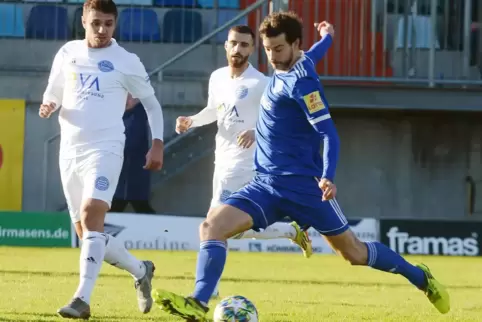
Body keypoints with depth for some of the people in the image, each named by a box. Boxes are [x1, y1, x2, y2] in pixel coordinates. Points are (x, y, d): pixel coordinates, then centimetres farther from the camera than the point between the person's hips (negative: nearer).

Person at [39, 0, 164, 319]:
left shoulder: (127, 62, -1)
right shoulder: (67, 54, 9)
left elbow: (151, 102, 9)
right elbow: (53, 93, 20)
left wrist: (157, 143, 0)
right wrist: (49, 106, -4)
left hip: (105, 149, -5)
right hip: (70, 150, 5)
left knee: (91, 217, -26)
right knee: (88, 233, 9)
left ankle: (82, 299, -31)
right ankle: (141, 270, 31)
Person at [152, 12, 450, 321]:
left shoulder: (300, 81, -15)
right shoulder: (285, 69, 7)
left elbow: (329, 133, -21)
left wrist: (328, 177, -37)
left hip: (303, 186, -7)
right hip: (266, 184, 7)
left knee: (354, 252, 4)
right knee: (212, 226, -15)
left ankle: (420, 278, 25)